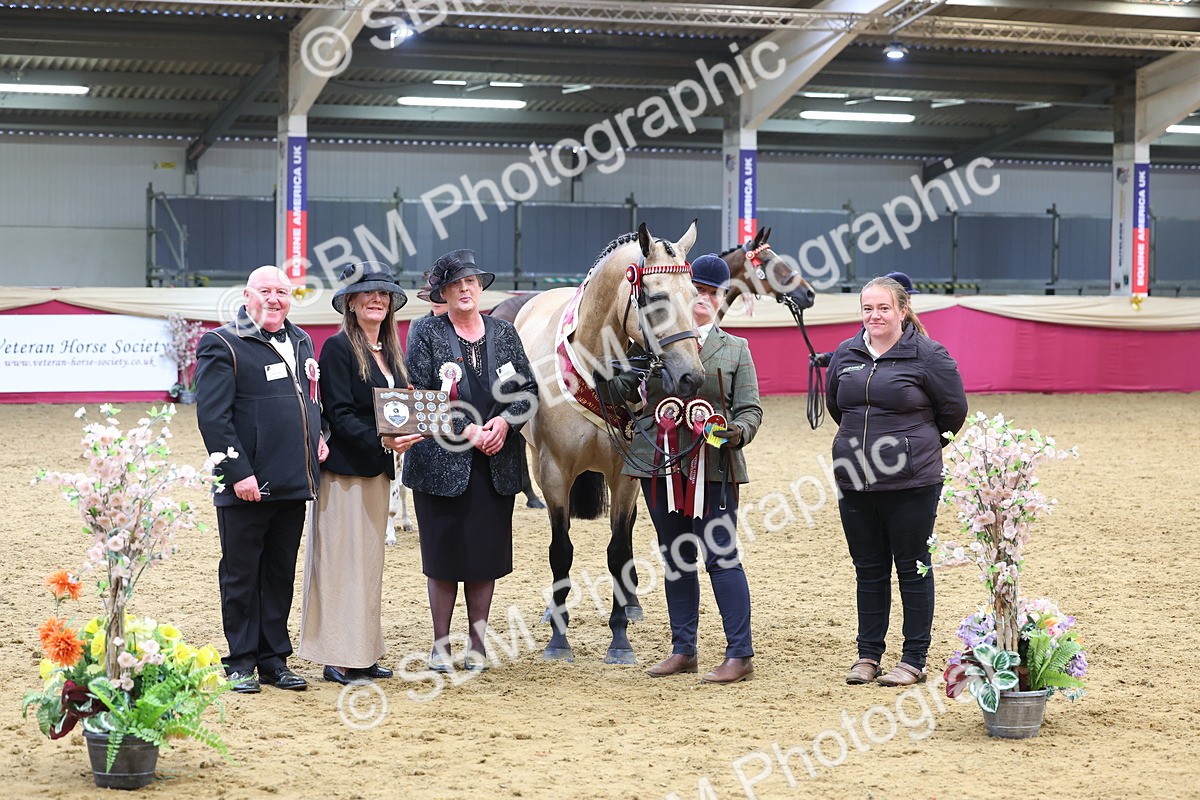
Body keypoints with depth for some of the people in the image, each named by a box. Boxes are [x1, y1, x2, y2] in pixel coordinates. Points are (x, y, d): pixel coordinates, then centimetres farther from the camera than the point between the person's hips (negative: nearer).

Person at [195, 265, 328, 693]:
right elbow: (213, 417, -13)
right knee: (240, 576, 4)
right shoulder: (222, 345, -7)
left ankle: (275, 659, 20)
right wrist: (238, 472, -19)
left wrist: (317, 435, 9)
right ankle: (241, 662, 13)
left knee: (281, 576, 12)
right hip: (246, 486, -6)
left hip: (293, 483, 7)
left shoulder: (300, 342, 15)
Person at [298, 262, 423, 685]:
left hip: (378, 468, 8)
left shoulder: (389, 352, 14)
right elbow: (338, 414, -16)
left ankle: (363, 653, 18)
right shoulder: (339, 348, -10)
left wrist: (403, 435, -3)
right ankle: (338, 657, 1)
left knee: (370, 560, 12)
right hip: (345, 468, -8)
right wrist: (380, 441, -26)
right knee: (342, 559, -4)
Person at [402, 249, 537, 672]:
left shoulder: (504, 333, 10)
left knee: (487, 557, 6)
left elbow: (528, 389, 9)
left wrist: (505, 420, -10)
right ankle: (441, 644, 12)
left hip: (496, 463, 3)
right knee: (444, 557, 1)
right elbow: (419, 395, -8)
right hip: (442, 462, -3)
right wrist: (467, 431, -15)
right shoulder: (426, 332, -1)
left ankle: (476, 643, 17)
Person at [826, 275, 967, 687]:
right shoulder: (846, 354, 7)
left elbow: (954, 409, 1)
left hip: (910, 483, -4)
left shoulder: (927, 355, -7)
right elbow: (835, 404, 23)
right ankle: (868, 655, 20)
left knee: (912, 569, 4)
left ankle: (914, 660, 11)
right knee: (869, 570, 12)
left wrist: (918, 444, 10)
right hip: (855, 482, 5)